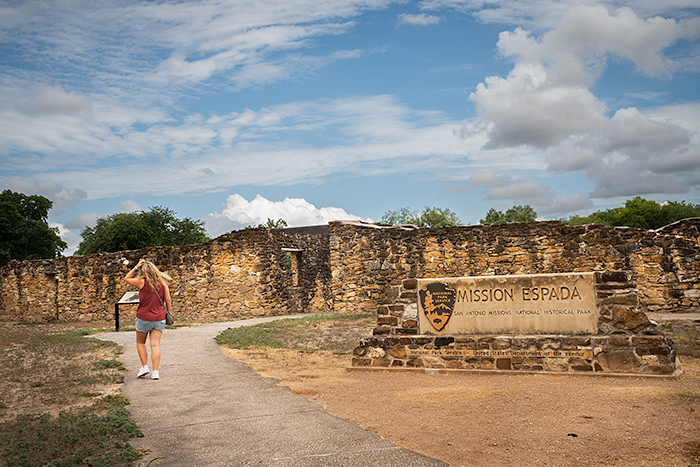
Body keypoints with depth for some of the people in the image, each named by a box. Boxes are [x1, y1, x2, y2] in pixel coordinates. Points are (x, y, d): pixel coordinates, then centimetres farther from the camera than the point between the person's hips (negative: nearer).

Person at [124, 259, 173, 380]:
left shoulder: (142, 282, -9)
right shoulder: (162, 283, 1)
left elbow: (126, 279, 7)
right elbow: (168, 300, 3)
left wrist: (136, 267, 3)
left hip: (144, 317, -3)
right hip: (159, 318, 3)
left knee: (140, 343, 18)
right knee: (155, 345, 1)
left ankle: (145, 366, 11)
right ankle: (155, 372, -3)